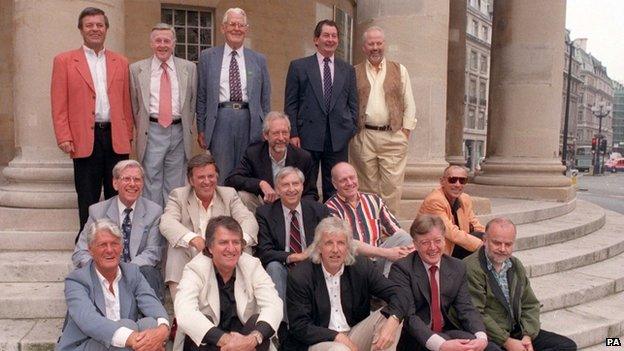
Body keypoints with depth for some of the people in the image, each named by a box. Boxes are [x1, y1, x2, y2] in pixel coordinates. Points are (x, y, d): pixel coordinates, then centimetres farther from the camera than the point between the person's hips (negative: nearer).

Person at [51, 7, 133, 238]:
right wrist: (64, 138, -7)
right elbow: (59, 105, 1)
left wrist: (128, 135, 6)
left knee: (118, 196, 7)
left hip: (117, 139, 2)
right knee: (88, 199, 5)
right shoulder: (64, 61, 6)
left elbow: (126, 103, 12)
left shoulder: (121, 62, 13)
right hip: (85, 139, -2)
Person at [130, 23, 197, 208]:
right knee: (152, 185, 2)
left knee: (175, 185, 9)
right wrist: (141, 128, 10)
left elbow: (193, 100, 12)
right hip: (151, 132, -1)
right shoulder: (137, 69, 4)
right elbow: (134, 103, 11)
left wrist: (186, 126, 9)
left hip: (179, 132, 1)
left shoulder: (189, 68, 6)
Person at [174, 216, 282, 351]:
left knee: (258, 322, -27)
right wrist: (224, 340, -41)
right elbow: (184, 313, -30)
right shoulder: (196, 269, -13)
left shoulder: (252, 265, -7)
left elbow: (274, 306, -19)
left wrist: (253, 339, -38)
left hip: (244, 338, 2)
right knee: (202, 323, -30)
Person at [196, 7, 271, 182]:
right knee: (221, 176, 3)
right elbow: (201, 97, 8)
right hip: (220, 120, -1)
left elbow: (265, 98, 12)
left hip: (249, 121, 1)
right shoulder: (207, 57, 8)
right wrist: (201, 129, 4)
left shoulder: (259, 60, 10)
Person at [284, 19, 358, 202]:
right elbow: (290, 104, 2)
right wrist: (293, 134, -6)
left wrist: (350, 131, 4)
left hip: (338, 139, 2)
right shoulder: (298, 66, 5)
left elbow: (353, 104, 14)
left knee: (335, 190, 7)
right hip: (308, 138, -2)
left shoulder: (348, 70, 13)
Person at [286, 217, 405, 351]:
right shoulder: (299, 276, -12)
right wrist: (337, 337, -21)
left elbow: (395, 293, -5)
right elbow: (299, 327, -11)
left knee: (390, 315, -13)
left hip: (354, 335, 5)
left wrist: (392, 321, -27)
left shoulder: (362, 266, -3)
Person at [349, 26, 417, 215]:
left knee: (392, 184, -4)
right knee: (367, 184, 5)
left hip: (393, 136, 0)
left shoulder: (399, 70, 12)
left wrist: (406, 130, 2)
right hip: (363, 137, 0)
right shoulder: (355, 73, 10)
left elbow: (409, 104, 10)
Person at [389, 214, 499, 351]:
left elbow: (466, 309, -1)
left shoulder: (458, 268, 6)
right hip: (414, 340, -5)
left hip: (447, 333, 5)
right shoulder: (401, 269, -12)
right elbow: (408, 316, -19)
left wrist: (481, 337, -21)